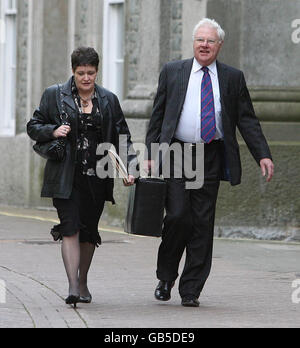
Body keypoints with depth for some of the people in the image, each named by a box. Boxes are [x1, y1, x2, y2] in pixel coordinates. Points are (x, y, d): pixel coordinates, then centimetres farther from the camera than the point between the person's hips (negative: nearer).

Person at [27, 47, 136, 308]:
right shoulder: (54, 95, 4)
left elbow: (122, 137, 11)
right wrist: (53, 131, -12)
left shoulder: (109, 100, 11)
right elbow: (34, 127, 9)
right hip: (66, 177, -2)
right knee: (70, 229, -12)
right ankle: (72, 286, -17)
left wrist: (129, 167, -1)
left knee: (89, 231, 8)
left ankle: (83, 282, 25)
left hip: (97, 176, 3)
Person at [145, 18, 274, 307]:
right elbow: (157, 116, 9)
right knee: (178, 215, -13)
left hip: (211, 158, 1)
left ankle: (190, 290, 6)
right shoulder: (172, 72, 8)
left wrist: (263, 155, -3)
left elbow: (247, 120, 8)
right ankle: (166, 277, 8)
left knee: (203, 223, 0)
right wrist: (151, 154, 1)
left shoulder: (233, 78, 9)